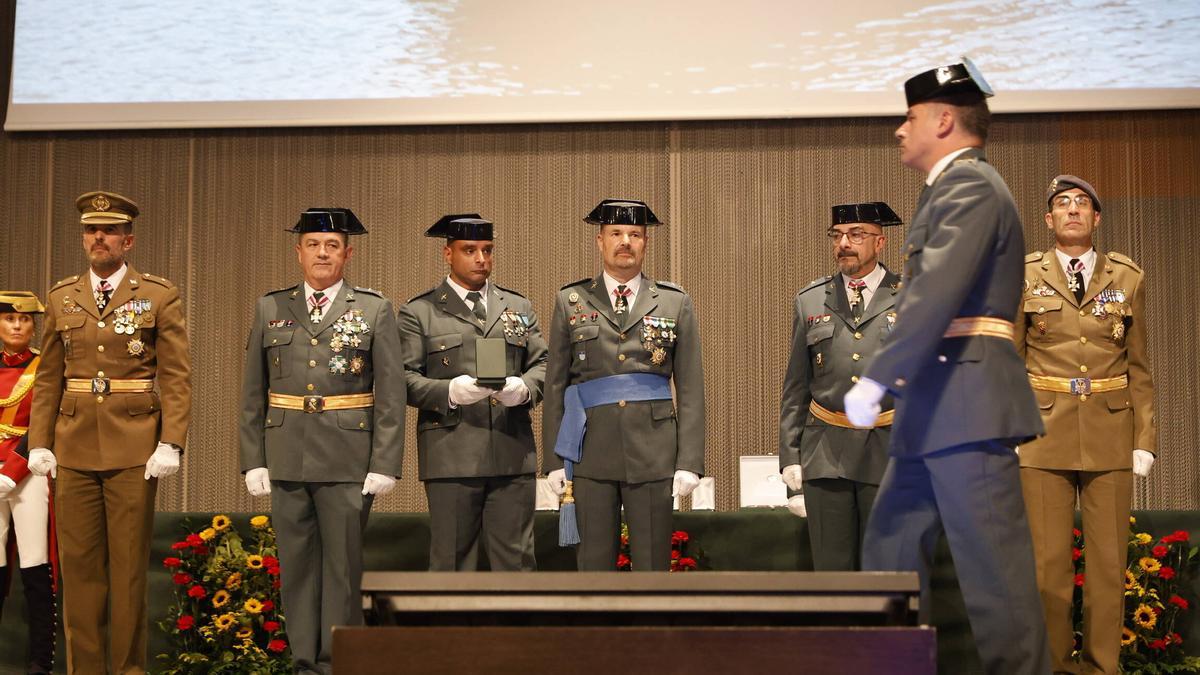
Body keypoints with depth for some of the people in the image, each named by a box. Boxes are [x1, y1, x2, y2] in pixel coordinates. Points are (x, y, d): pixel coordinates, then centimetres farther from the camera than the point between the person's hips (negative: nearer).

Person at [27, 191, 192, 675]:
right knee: (79, 565, 6)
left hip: (134, 452, -3)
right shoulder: (62, 298, 11)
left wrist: (171, 443, -12)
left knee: (129, 565, 3)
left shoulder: (159, 296, 0)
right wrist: (39, 443, 4)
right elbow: (48, 379, 11)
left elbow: (176, 377, -4)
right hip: (74, 450, 3)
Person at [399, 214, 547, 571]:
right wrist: (449, 391, -20)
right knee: (452, 559, 3)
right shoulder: (418, 312, 6)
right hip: (451, 457, -3)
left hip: (513, 455, 3)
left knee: (516, 558, 4)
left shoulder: (518, 307, 18)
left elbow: (541, 364, 14)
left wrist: (525, 388, -9)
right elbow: (405, 378, -2)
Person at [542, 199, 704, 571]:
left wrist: (689, 462, -4)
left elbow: (691, 389, 4)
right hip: (591, 453, 0)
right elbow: (555, 386, 7)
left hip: (653, 455, 0)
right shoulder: (571, 302, 8)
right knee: (593, 565, 4)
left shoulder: (675, 303, 8)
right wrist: (554, 460, 1)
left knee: (652, 566, 3)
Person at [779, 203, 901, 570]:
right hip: (825, 454, 2)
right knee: (831, 567, 4)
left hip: (891, 455, -2)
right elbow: (795, 386, 11)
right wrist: (790, 455, 6)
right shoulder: (810, 301, 10)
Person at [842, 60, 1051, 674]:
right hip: (933, 407, 11)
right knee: (890, 553, 13)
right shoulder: (950, 188, 22)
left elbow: (938, 290, -23)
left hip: (967, 402, -11)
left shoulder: (970, 185, -10)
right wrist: (895, 381, 18)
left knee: (991, 566, -7)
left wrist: (876, 377, -25)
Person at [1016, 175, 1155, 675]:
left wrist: (1145, 440, 2)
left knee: (1108, 560, 2)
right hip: (1045, 433, -1)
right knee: (1048, 560, 1)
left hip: (1110, 435, 1)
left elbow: (1138, 367, 9)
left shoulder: (1128, 279, 8)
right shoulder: (1023, 277, 6)